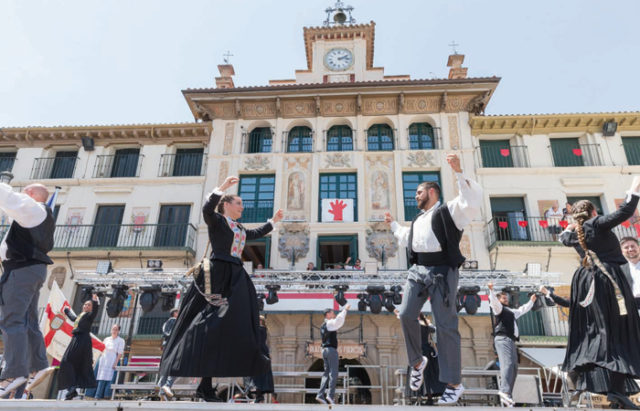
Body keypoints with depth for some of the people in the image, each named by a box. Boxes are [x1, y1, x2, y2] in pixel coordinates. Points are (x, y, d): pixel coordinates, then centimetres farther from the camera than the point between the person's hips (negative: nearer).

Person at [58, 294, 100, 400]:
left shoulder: (89, 315, 1)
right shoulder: (79, 317, 25)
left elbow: (95, 310, -22)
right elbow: (72, 317, 47)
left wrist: (95, 301, -39)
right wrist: (67, 311, 63)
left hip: (83, 341, -8)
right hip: (76, 340, 8)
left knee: (67, 361, -15)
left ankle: (72, 387, -19)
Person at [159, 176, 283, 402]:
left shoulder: (239, 229, 22)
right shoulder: (216, 220, 0)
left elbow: (256, 233, 40)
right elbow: (206, 208, -23)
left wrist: (273, 221, 44)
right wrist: (222, 187, -25)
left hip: (236, 278, 8)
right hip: (217, 276, -8)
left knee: (233, 326, 4)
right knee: (212, 324, -9)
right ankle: (205, 384, -3)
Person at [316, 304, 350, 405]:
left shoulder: (323, 326, 20)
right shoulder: (329, 323, -8)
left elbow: (338, 324, 32)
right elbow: (338, 320, -28)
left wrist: (344, 312, 30)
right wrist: (345, 310, -20)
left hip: (325, 350, 9)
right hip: (331, 349, -9)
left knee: (326, 373, 9)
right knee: (333, 373, -8)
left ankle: (320, 395, 2)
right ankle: (331, 395, -14)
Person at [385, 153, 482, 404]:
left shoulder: (449, 210, 1)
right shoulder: (417, 219, 24)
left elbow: (474, 200, -18)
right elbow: (405, 239, 41)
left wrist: (459, 172, -23)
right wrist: (392, 223, 44)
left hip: (441, 271, -7)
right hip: (417, 271, 7)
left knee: (445, 325, -5)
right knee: (406, 315, -3)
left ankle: (454, 383, 7)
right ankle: (417, 361, 21)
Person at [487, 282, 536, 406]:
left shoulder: (511, 311, 33)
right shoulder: (499, 308, 5)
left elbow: (522, 310, 48)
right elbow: (494, 301, -16)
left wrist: (531, 301, 54)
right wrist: (491, 290, -32)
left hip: (510, 341, 10)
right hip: (503, 339, -10)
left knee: (514, 368, 5)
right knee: (507, 364, -25)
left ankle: (507, 396, 6)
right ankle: (504, 391, -37)